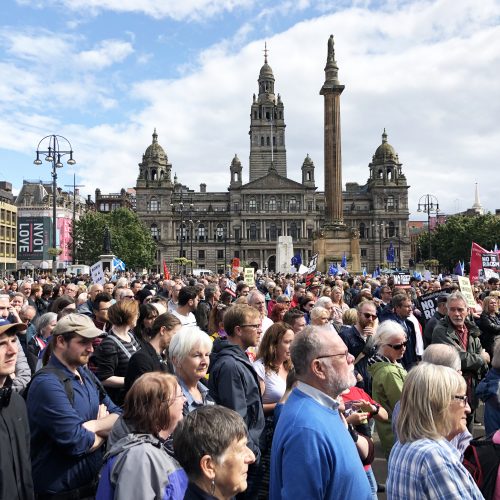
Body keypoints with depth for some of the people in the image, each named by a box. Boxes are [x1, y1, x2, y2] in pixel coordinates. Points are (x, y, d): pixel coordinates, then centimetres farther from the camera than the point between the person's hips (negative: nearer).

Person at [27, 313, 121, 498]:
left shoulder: (86, 375, 5)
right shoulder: (47, 384, -22)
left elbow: (118, 415, 0)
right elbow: (78, 443, -26)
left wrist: (94, 425, -19)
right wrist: (105, 429, -7)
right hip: (62, 490, -7)